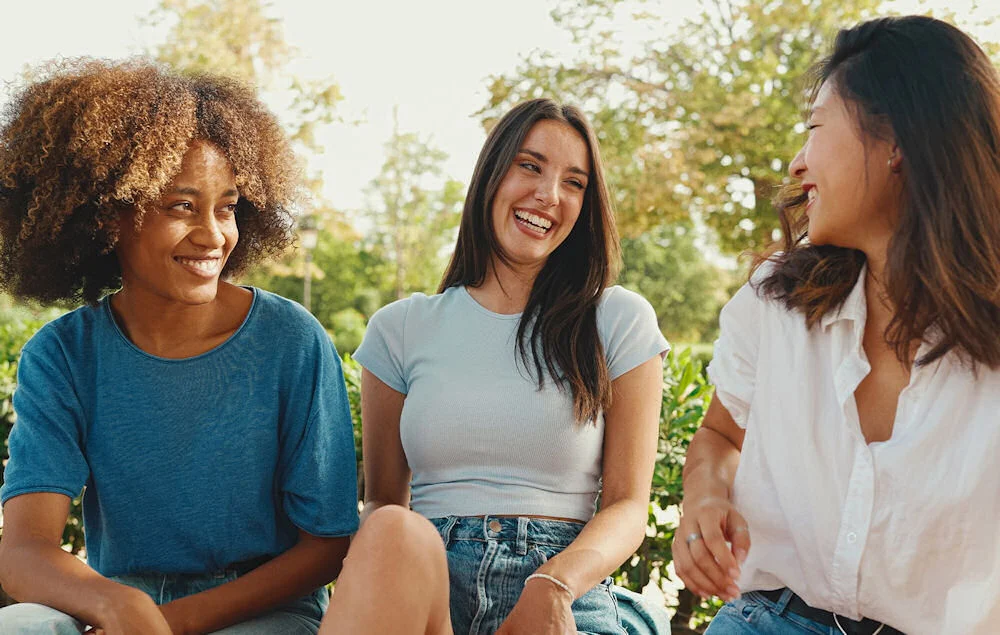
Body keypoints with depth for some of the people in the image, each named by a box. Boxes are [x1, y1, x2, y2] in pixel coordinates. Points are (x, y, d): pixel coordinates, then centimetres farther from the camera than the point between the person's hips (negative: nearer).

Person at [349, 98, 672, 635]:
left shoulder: (621, 322, 8)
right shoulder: (400, 329, 12)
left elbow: (628, 505, 3)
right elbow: (383, 501, 14)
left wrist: (553, 585, -16)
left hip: (567, 588, -2)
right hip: (429, 577, 3)